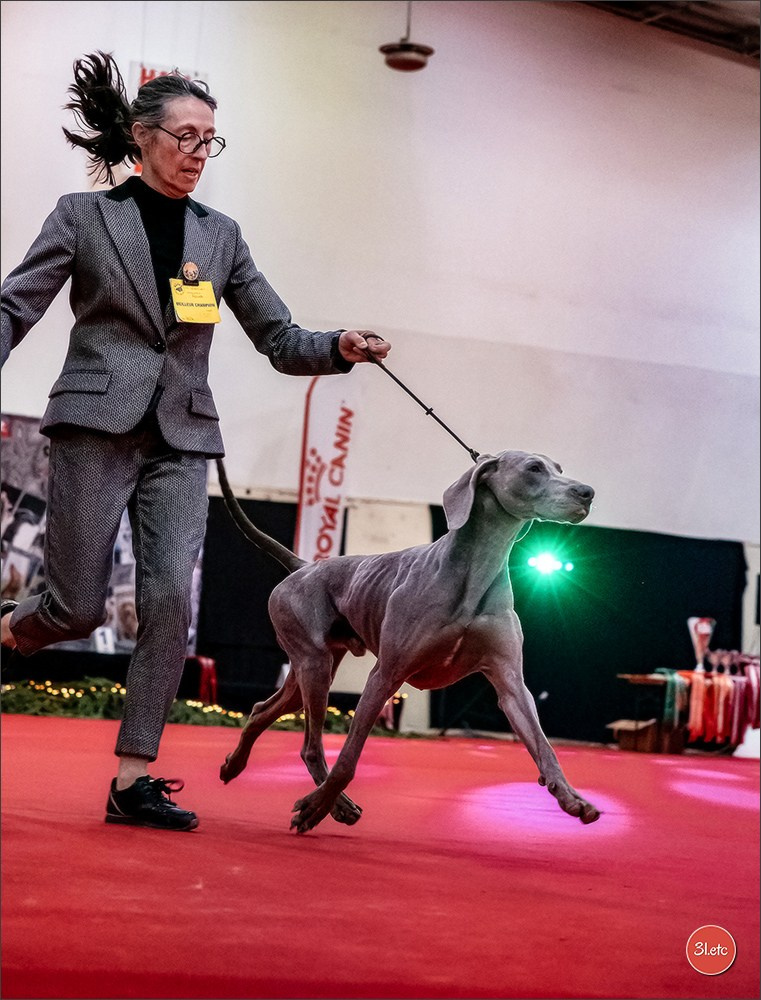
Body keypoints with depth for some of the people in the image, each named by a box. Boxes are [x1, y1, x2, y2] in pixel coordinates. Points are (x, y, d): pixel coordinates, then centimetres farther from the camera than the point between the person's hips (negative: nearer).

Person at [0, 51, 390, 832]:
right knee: (79, 607, -5)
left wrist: (339, 349, -6)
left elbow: (279, 340, 13)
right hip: (96, 426, -3)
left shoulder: (220, 235, 14)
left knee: (170, 600, -12)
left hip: (179, 439, 3)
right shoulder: (83, 216, 5)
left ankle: (132, 779, -7)